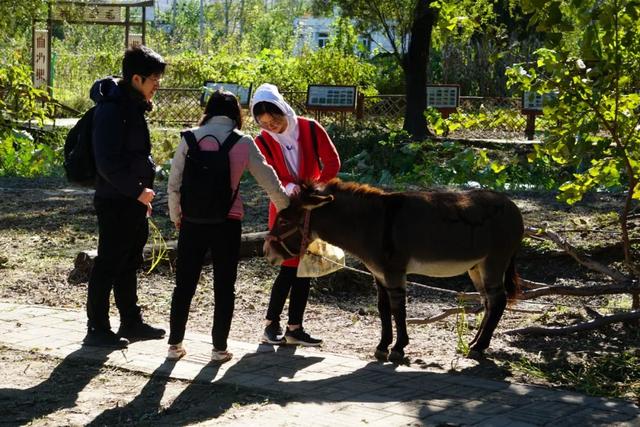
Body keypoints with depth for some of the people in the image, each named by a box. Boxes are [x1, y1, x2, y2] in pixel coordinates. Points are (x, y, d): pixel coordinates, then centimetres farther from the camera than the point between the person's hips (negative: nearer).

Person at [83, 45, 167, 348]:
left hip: (134, 201, 10)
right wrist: (137, 190, -18)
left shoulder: (134, 105, 12)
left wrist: (143, 191, 16)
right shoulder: (112, 109, -18)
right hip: (115, 201, -10)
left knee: (128, 264, 17)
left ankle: (131, 323, 27)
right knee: (108, 264, -2)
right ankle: (97, 329, 7)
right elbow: (107, 162, -23)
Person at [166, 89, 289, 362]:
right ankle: (219, 347, 12)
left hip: (192, 222, 1)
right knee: (224, 288, 9)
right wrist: (288, 209, 16)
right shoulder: (243, 143, -3)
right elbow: (269, 181, 2)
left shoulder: (191, 139, -2)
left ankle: (175, 344, 16)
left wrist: (175, 215, 14)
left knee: (184, 285, 12)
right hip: (227, 222, -1)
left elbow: (174, 182, 0)